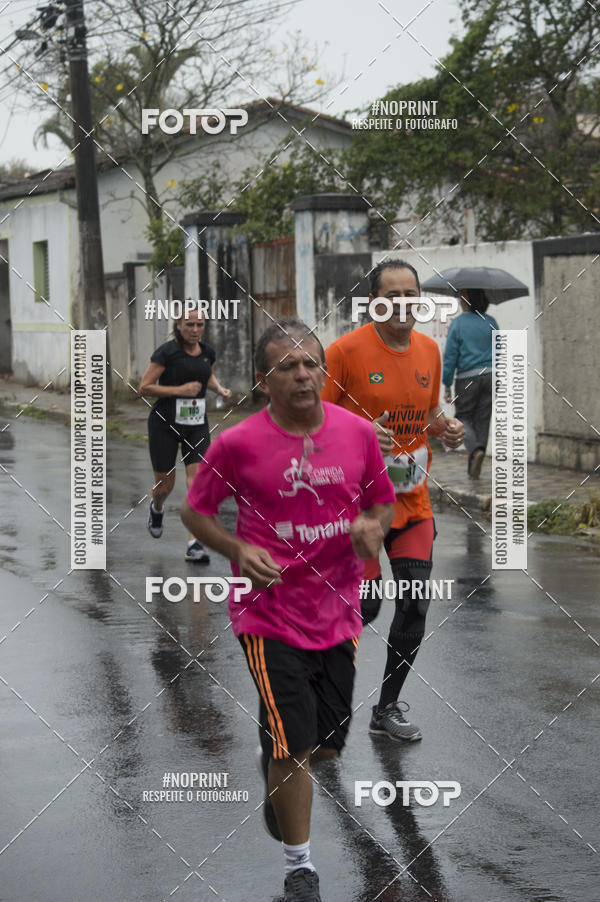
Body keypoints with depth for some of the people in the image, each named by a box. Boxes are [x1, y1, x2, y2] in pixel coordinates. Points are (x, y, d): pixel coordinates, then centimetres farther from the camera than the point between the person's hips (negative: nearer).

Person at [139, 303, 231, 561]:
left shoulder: (207, 352, 4)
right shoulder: (167, 352, -12)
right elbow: (145, 387, -13)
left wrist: (219, 388, 5)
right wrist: (180, 390, -20)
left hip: (196, 424, 3)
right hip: (164, 424, -3)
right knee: (165, 484, 7)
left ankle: (194, 544, -12)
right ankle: (157, 509, 45)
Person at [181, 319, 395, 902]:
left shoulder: (358, 432, -1)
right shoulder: (237, 444, -10)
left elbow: (384, 503, 13)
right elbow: (195, 512, 1)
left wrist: (372, 526, -10)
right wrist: (238, 550, -16)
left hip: (338, 613, 4)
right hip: (269, 616, -4)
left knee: (326, 744, 14)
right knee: (294, 747, -9)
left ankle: (272, 763, 50)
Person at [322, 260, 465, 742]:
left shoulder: (429, 349, 6)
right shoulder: (347, 350, -12)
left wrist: (447, 429, -2)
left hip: (413, 499, 5)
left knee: (415, 604, 1)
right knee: (365, 605, -6)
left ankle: (388, 707, 17)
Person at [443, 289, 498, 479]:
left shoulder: (457, 324, -7)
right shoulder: (490, 323, 4)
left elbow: (450, 358, -8)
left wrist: (447, 386, -3)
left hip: (467, 378, -3)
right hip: (490, 375, 3)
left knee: (464, 418, 11)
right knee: (482, 420, 10)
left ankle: (475, 449, -18)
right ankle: (473, 469, 11)